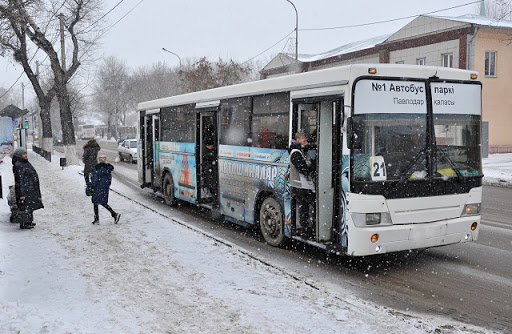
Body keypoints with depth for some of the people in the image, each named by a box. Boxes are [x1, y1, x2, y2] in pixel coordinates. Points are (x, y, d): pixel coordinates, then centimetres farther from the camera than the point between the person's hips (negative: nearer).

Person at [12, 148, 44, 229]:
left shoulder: (25, 163, 11)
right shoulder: (18, 165, -18)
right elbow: (19, 180, -21)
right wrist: (22, 194, -22)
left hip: (30, 189, 10)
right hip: (24, 189, -10)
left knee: (30, 206, 16)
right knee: (25, 207, -2)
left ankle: (29, 221, 26)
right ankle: (23, 224, 6)